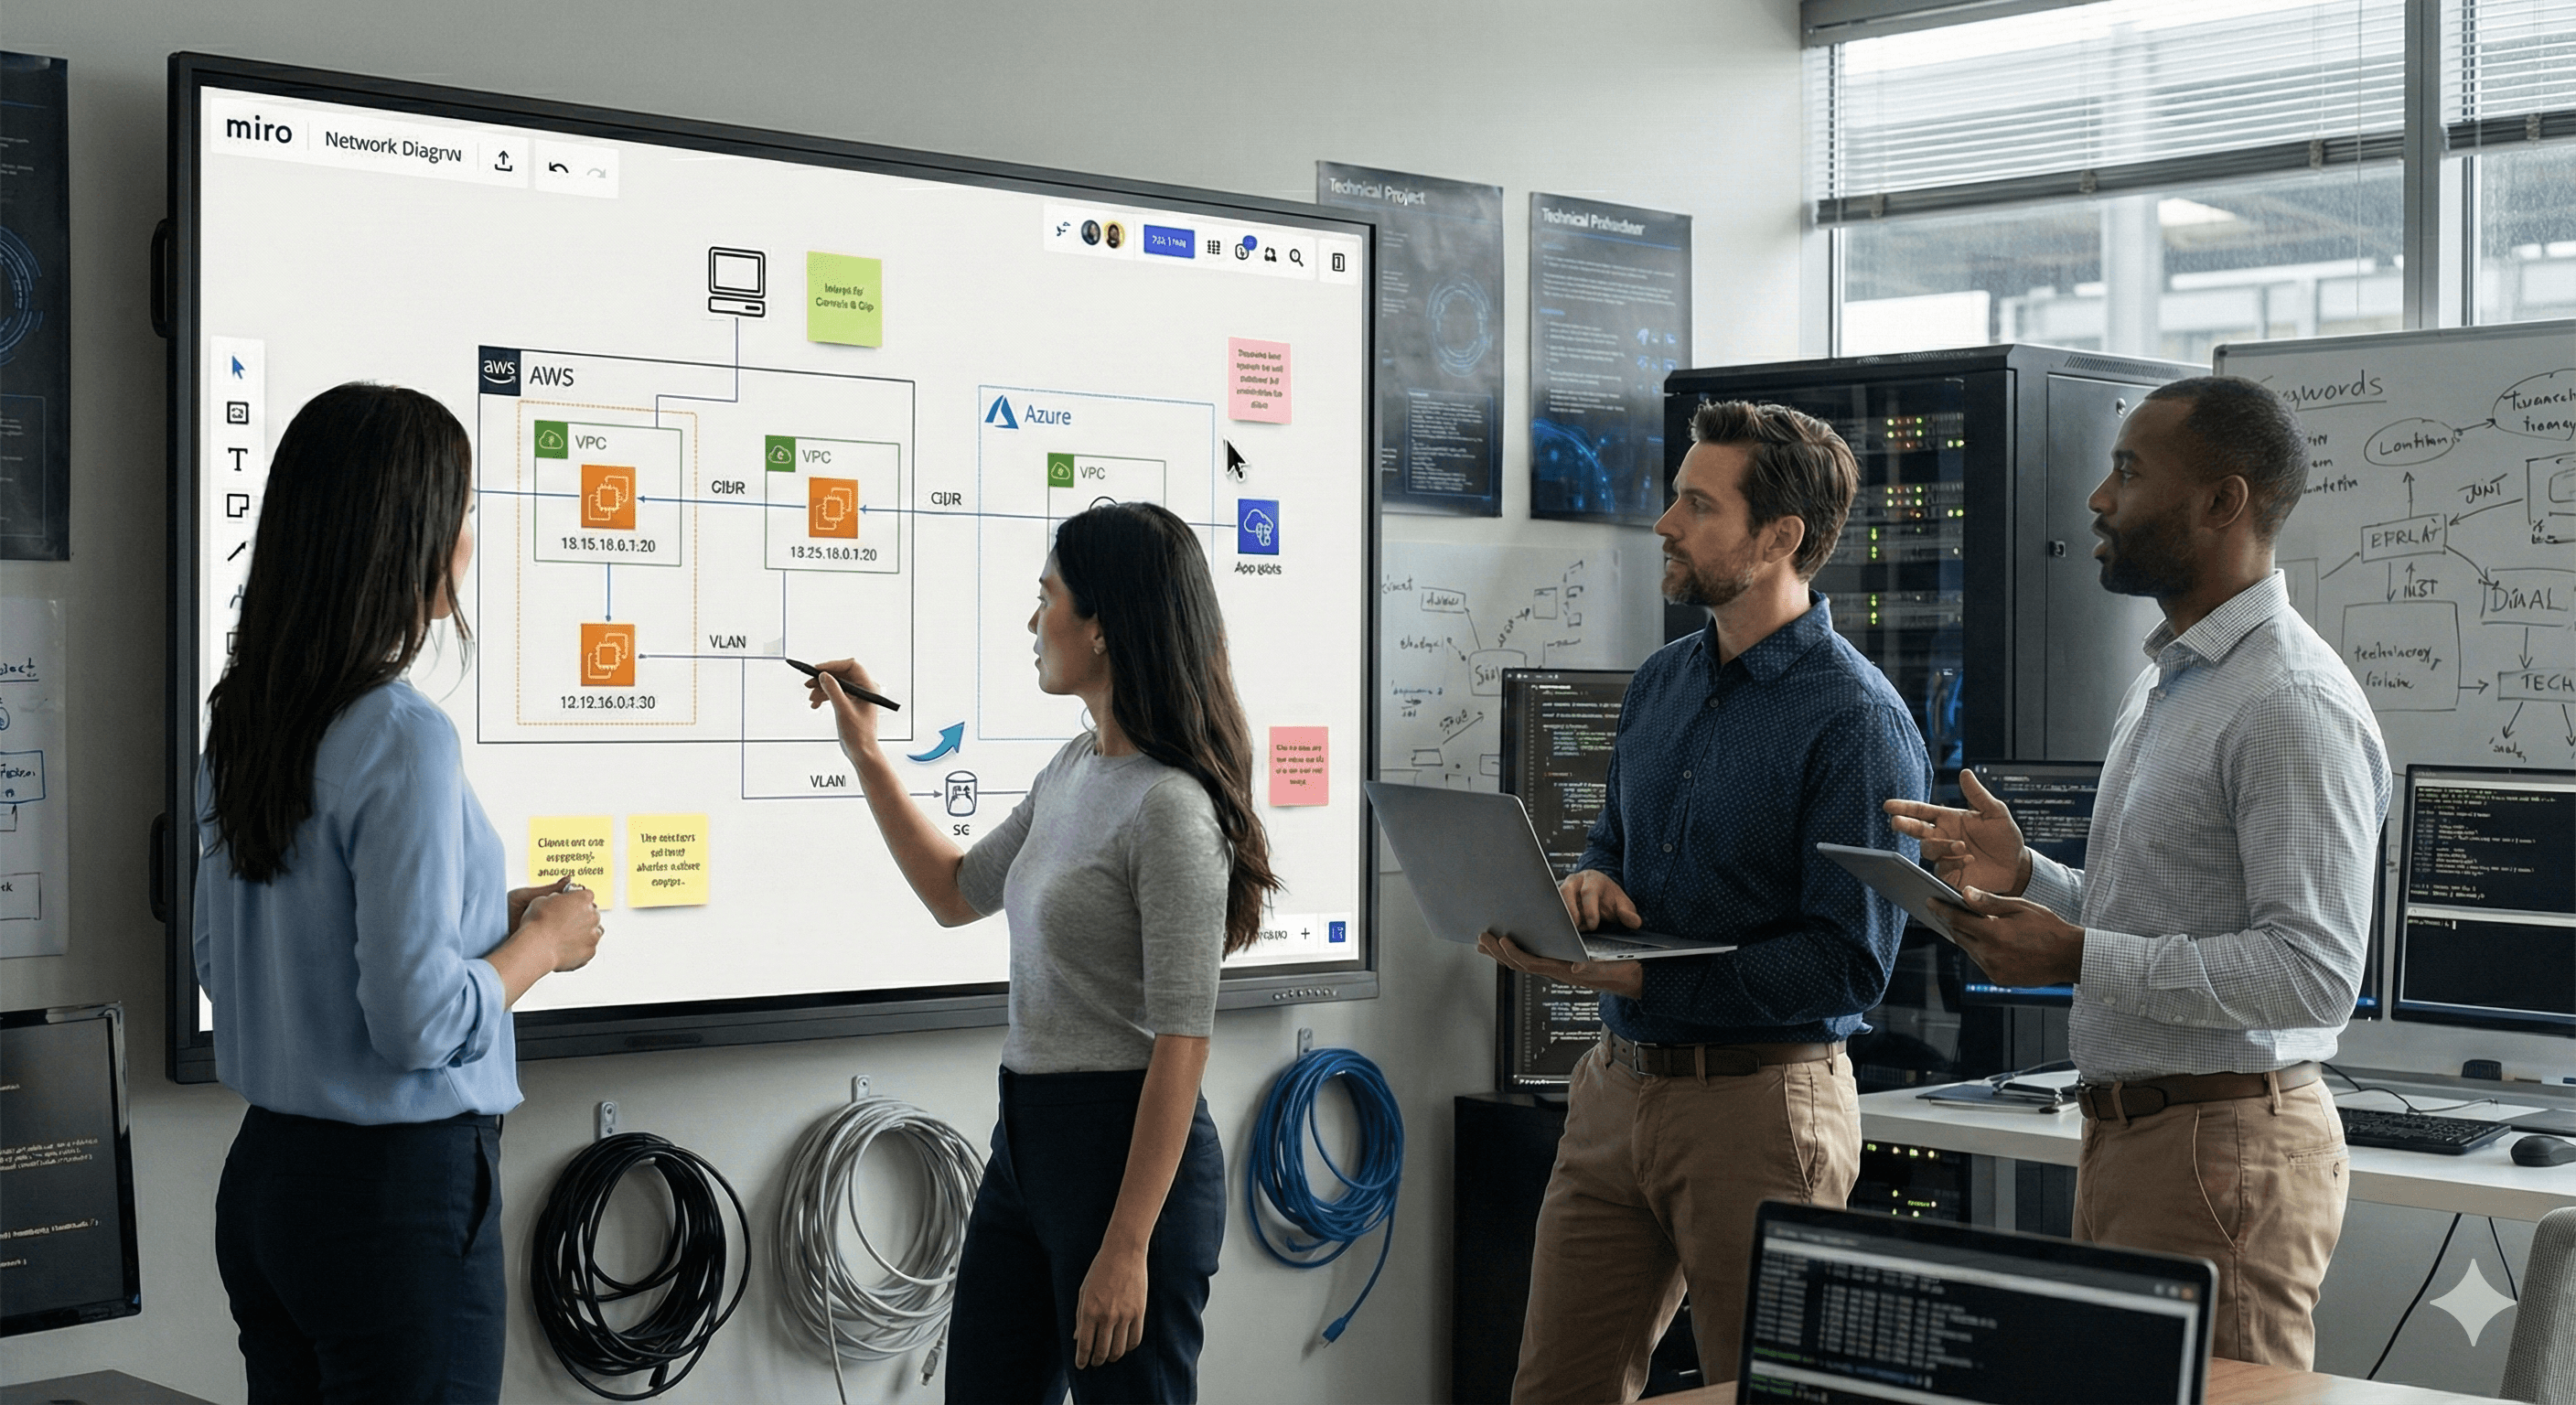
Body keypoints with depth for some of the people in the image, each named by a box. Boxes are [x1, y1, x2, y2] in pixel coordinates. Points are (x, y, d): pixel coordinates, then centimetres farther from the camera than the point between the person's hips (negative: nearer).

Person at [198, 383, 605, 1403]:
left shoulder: (239, 723, 6)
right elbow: (418, 1020, -22)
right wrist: (542, 945, -4)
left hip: (265, 1175, 8)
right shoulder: (404, 740, -19)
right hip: (399, 1190, -8)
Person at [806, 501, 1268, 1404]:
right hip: (1025, 1139, 9)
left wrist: (1127, 1248, -21)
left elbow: (1181, 1042, -21)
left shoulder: (1169, 807, -19)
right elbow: (956, 894, 24)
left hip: (1126, 1152, -9)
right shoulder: (1073, 771, 8)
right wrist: (865, 754, 18)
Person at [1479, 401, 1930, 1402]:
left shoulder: (1858, 720, -13)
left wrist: (1642, 979, -23)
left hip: (1760, 1103, -7)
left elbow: (1849, 963, -18)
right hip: (1616, 1087, 7)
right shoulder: (1661, 681, 11)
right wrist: (1590, 882, -3)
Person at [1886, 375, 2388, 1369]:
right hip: (2124, 1133, 10)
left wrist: (2079, 958, -22)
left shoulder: (2292, 706, -16)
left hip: (2222, 1149, -10)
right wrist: (2023, 877, 8)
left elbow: (2314, 971, -24)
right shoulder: (2164, 681, 17)